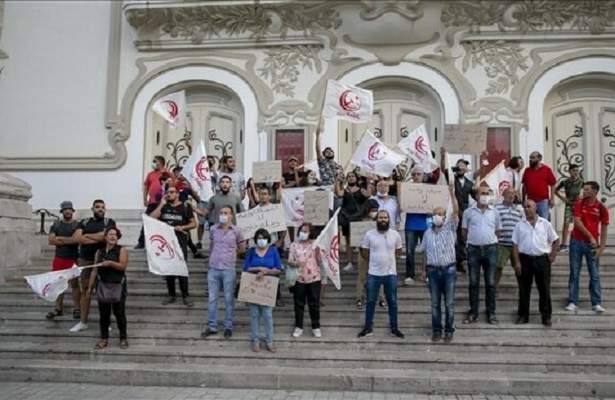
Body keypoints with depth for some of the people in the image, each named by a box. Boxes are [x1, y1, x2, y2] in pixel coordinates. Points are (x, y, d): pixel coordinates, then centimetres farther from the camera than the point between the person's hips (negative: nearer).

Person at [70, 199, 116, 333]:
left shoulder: (109, 222, 3)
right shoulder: (84, 222, 10)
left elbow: (107, 236, -15)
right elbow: (79, 238, -5)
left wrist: (87, 235, -5)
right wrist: (99, 238, -11)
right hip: (85, 260, 3)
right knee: (85, 290, 9)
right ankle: (83, 322, 17)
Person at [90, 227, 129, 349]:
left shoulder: (122, 250, -1)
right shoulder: (99, 252, 11)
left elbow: (123, 266, -13)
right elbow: (95, 270, 12)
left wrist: (111, 263, -27)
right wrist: (90, 286, 10)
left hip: (118, 285, -3)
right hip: (102, 286, 4)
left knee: (119, 312, 1)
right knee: (103, 313, 7)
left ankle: (123, 338, 13)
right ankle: (104, 338, 17)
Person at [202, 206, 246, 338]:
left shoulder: (236, 231, -3)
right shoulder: (213, 229, 4)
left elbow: (242, 249, 9)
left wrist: (229, 253, 9)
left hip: (228, 270, -2)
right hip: (213, 269, 3)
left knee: (229, 300, 6)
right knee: (212, 299, 8)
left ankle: (228, 327, 17)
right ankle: (211, 327, 18)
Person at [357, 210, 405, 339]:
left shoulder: (395, 234, -2)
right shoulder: (369, 234, -5)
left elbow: (398, 252, 11)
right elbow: (364, 253, 4)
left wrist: (388, 258, 5)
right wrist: (375, 260, 6)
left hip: (390, 274, 1)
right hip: (373, 274, 0)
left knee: (392, 302, 8)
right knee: (371, 301, 8)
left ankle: (394, 328, 20)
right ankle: (368, 327, 19)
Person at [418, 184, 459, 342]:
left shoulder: (450, 228, -1)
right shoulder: (427, 233, 8)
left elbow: (456, 211, -17)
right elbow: (425, 253, 12)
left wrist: (452, 194, -27)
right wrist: (424, 270, 10)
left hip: (449, 269, -2)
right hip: (433, 270, 2)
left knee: (449, 303, 4)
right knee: (435, 303, 8)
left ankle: (449, 330, 16)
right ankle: (436, 330, 19)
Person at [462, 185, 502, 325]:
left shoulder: (494, 213, 7)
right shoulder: (468, 212, 3)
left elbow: (498, 231, 14)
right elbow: (464, 231, 9)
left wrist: (490, 240, 5)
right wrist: (473, 239, 3)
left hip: (490, 249, 1)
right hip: (473, 249, -1)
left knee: (490, 282, 5)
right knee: (473, 282, 5)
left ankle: (491, 313, 14)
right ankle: (473, 312, 13)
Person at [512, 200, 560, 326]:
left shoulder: (545, 224, 5)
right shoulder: (520, 225, 5)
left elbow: (556, 240, 11)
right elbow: (515, 244, 3)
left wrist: (553, 255, 0)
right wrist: (517, 262, -5)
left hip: (542, 259, 0)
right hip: (525, 259, 1)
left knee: (544, 289, 3)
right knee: (524, 289, 5)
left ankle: (546, 316, 13)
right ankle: (523, 315, 14)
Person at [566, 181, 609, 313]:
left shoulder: (602, 208, -3)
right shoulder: (579, 203, -2)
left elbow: (604, 229, -1)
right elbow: (577, 222, -8)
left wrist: (601, 247, -6)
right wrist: (590, 237, -12)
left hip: (592, 243, 0)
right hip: (576, 241, 0)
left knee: (595, 274, 2)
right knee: (574, 273, 3)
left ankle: (597, 304, 9)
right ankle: (573, 302, 9)